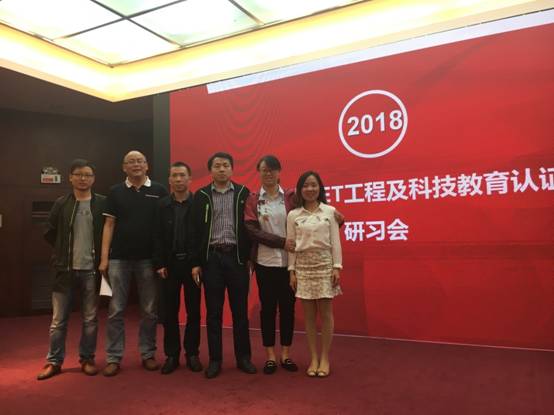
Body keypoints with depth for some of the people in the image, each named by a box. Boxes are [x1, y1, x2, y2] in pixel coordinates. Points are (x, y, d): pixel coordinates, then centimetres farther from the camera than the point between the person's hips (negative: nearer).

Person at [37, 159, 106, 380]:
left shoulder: (102, 203, -2)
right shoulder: (61, 204, 3)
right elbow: (49, 233, 11)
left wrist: (101, 256, 1)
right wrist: (64, 251, 9)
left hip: (91, 270, -1)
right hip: (65, 269, 1)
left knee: (90, 319, 9)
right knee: (58, 319, 9)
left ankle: (87, 359, 23)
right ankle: (54, 361, 22)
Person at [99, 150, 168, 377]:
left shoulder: (159, 191, 2)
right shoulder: (115, 192, 6)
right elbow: (109, 225, 4)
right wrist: (104, 258, -3)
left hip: (149, 259, 0)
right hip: (119, 258, 1)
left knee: (150, 311, 8)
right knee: (116, 310, 5)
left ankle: (148, 354, 22)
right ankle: (114, 358, 16)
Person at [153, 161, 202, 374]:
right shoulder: (162, 205, 4)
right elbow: (157, 237, 2)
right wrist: (159, 264, -5)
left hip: (192, 263, -2)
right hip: (169, 264, 2)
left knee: (194, 311, 7)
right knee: (169, 312, 8)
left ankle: (192, 353, 21)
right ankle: (171, 355, 20)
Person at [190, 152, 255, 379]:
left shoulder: (243, 193, 4)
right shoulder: (201, 196, 4)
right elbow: (196, 231, 2)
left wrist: (251, 256, 0)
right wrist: (196, 262, -1)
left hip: (237, 256, 0)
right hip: (212, 257, 0)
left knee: (240, 310, 7)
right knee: (213, 312, 7)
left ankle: (243, 357, 20)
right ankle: (215, 359, 18)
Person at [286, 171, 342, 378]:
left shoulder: (330, 211, 1)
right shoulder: (293, 215, 3)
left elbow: (335, 241, 0)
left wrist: (337, 267, -6)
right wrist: (292, 271, -1)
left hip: (325, 264, -1)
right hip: (303, 266, 1)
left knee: (325, 313, 3)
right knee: (309, 315, 6)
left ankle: (325, 358, 15)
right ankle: (314, 358, 18)